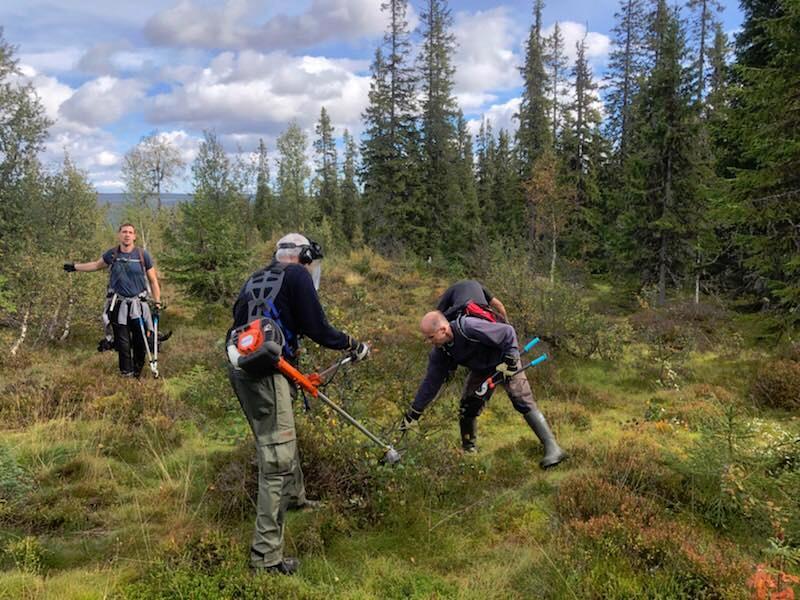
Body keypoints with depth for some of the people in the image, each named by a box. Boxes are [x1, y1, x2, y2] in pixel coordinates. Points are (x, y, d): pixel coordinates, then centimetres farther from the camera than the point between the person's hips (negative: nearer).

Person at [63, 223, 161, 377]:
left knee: (140, 342, 3)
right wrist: (75, 267, 26)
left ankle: (138, 373, 21)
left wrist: (157, 302, -2)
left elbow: (153, 280, 1)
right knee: (123, 343, 3)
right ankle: (126, 374, 14)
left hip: (138, 305, -1)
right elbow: (96, 265, 23)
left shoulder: (143, 255, -4)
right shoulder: (112, 254, 2)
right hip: (118, 305, 1)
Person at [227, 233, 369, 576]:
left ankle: (294, 496, 51)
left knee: (280, 436, 29)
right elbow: (317, 329, -9)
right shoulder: (297, 275, -4)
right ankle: (266, 555, -5)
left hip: (240, 367, 9)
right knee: (278, 459, -7)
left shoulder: (256, 278, 20)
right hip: (266, 372, -9)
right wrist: (353, 345, 7)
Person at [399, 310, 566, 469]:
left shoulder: (469, 327, -38)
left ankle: (553, 448, -15)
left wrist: (510, 362, -29)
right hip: (481, 370, 6)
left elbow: (508, 332, -30)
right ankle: (468, 450, 14)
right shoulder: (439, 352, -16)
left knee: (523, 402, -17)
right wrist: (413, 413, -7)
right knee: (467, 407, -5)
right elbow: (430, 383, -7)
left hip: (505, 364, -6)